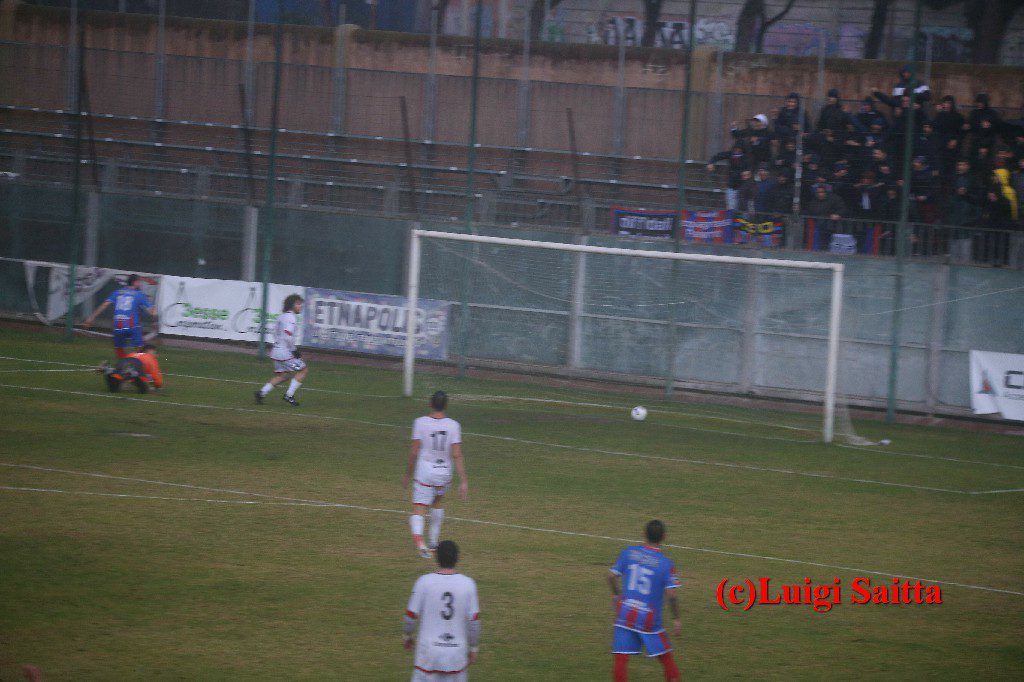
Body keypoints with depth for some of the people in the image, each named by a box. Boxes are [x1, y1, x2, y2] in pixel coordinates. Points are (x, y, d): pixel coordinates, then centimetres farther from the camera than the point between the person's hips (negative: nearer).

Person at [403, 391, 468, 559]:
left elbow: (414, 452, -7)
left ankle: (418, 537, -32)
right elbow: (457, 455, -10)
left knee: (419, 510, -3)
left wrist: (408, 474, 6)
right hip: (444, 472, 2)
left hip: (424, 471, -2)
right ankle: (434, 541, 35)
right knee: (438, 502, 28)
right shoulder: (453, 425, -6)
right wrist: (463, 481, -8)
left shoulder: (421, 423, -9)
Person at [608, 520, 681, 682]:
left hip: (625, 614, 2)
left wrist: (616, 594, 22)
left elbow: (612, 576, 3)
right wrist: (676, 619, -2)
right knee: (665, 657, 13)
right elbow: (671, 594, -14)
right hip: (650, 620, -2)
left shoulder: (628, 553, -1)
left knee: (621, 658, 1)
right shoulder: (666, 564, -9)